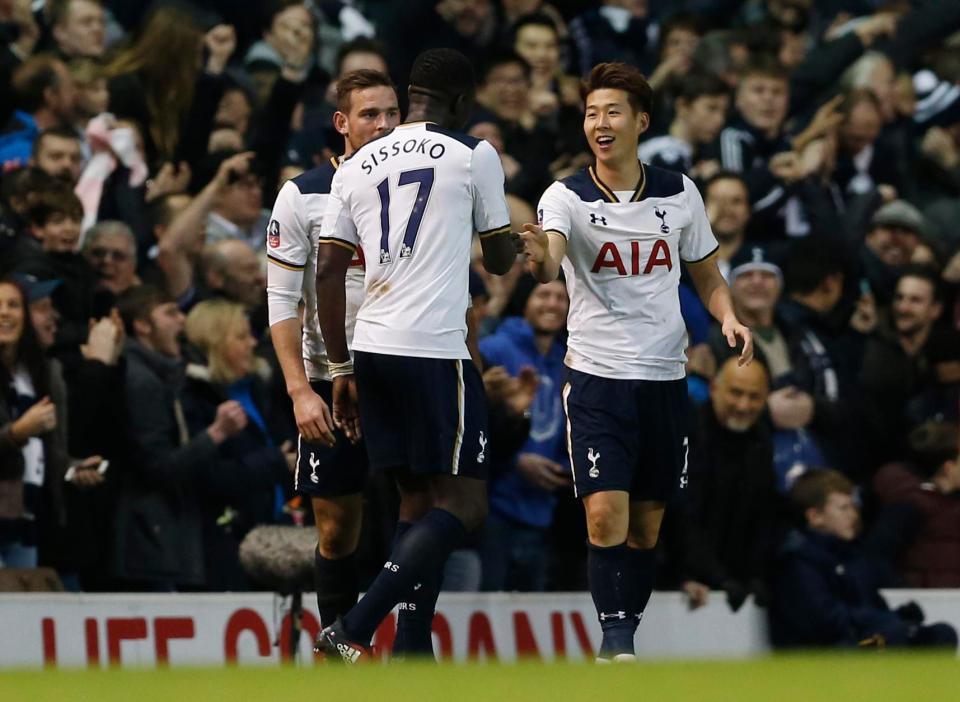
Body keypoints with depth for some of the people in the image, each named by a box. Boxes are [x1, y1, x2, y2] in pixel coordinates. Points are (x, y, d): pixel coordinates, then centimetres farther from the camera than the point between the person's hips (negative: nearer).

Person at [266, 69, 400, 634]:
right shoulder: (303, 196, -2)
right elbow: (282, 303, -4)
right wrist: (300, 391, -13)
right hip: (331, 381, -2)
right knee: (338, 529, 3)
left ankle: (412, 650, -1)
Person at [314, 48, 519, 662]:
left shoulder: (356, 167, 14)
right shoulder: (474, 156, 1)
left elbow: (328, 273, 10)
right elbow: (502, 261, 11)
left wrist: (342, 370, 16)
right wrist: (517, 250, 36)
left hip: (373, 352, 6)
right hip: (437, 352, -6)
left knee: (420, 502, 14)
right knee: (464, 506, -3)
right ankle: (353, 633, -17)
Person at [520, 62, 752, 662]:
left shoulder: (679, 194, 4)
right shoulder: (567, 197, -6)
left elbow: (708, 276, 16)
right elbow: (548, 265, -26)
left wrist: (729, 318, -4)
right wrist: (540, 253, -50)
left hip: (665, 380, 3)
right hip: (597, 378, -3)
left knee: (646, 527, 8)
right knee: (606, 516, -16)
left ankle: (626, 632, 20)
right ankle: (615, 635, -8)